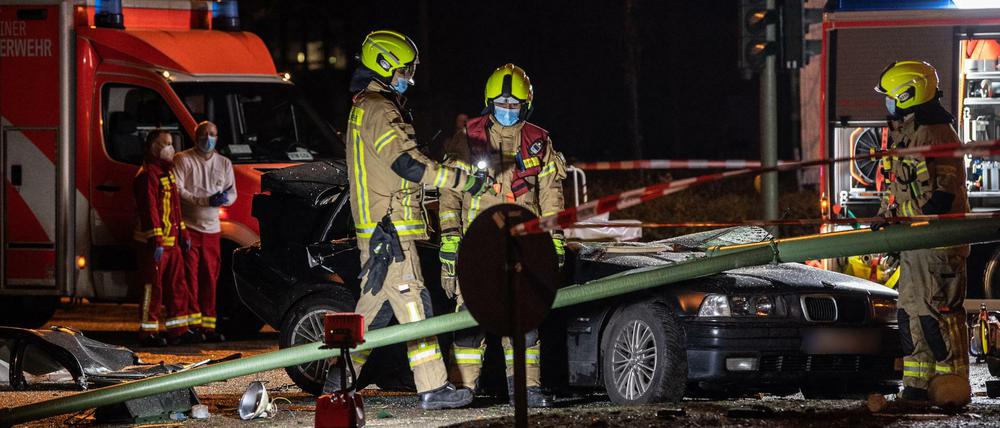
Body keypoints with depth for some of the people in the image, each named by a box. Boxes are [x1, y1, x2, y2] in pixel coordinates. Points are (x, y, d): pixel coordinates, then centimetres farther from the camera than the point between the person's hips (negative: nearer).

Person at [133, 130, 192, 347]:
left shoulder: (167, 172, 18)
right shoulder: (148, 175, -14)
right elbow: (149, 210, -20)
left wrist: (183, 234, 21)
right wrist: (156, 241, -25)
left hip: (171, 241, 10)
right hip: (155, 242, -10)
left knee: (177, 285, 12)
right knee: (153, 288, -5)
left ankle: (177, 329, 18)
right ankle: (148, 332, -1)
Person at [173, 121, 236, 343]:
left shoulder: (224, 163, 17)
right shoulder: (183, 160, -1)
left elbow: (232, 192, 17)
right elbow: (178, 191, -10)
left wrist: (226, 198, -8)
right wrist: (206, 201, -19)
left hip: (212, 228, 5)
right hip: (188, 227, -5)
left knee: (210, 277, 3)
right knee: (190, 275, -8)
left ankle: (208, 325, 6)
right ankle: (193, 322, -8)